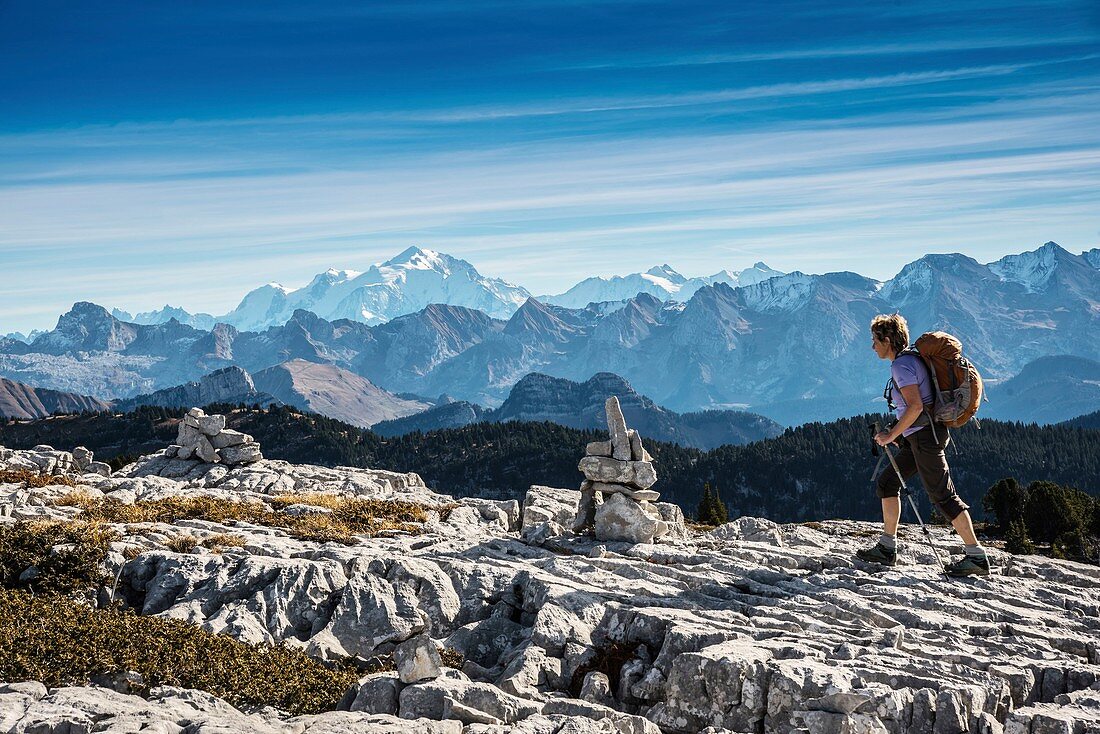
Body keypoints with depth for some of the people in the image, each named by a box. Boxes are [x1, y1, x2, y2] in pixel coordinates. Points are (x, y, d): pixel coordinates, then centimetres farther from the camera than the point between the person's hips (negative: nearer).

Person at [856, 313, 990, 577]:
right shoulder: (911, 359, 17)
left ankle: (977, 557, -4)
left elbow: (915, 407, -24)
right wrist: (897, 433, 24)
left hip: (924, 436, -11)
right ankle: (887, 549, 14)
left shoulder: (901, 365, -14)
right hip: (919, 437, 11)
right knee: (886, 483, 12)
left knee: (942, 495, -7)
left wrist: (891, 435, -17)